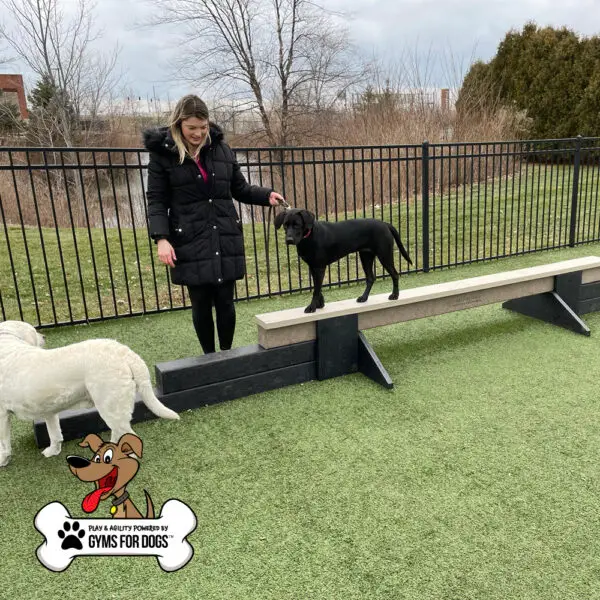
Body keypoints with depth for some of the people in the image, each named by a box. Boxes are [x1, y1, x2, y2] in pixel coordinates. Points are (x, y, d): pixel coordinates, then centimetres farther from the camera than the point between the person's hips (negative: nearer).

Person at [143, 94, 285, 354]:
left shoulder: (221, 148, 7)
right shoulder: (162, 153, -2)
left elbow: (240, 188, 15)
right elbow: (156, 200, -3)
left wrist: (266, 195, -2)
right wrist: (161, 238, -15)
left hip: (226, 239, 3)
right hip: (190, 243, -2)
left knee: (225, 301, 7)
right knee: (201, 304, 6)